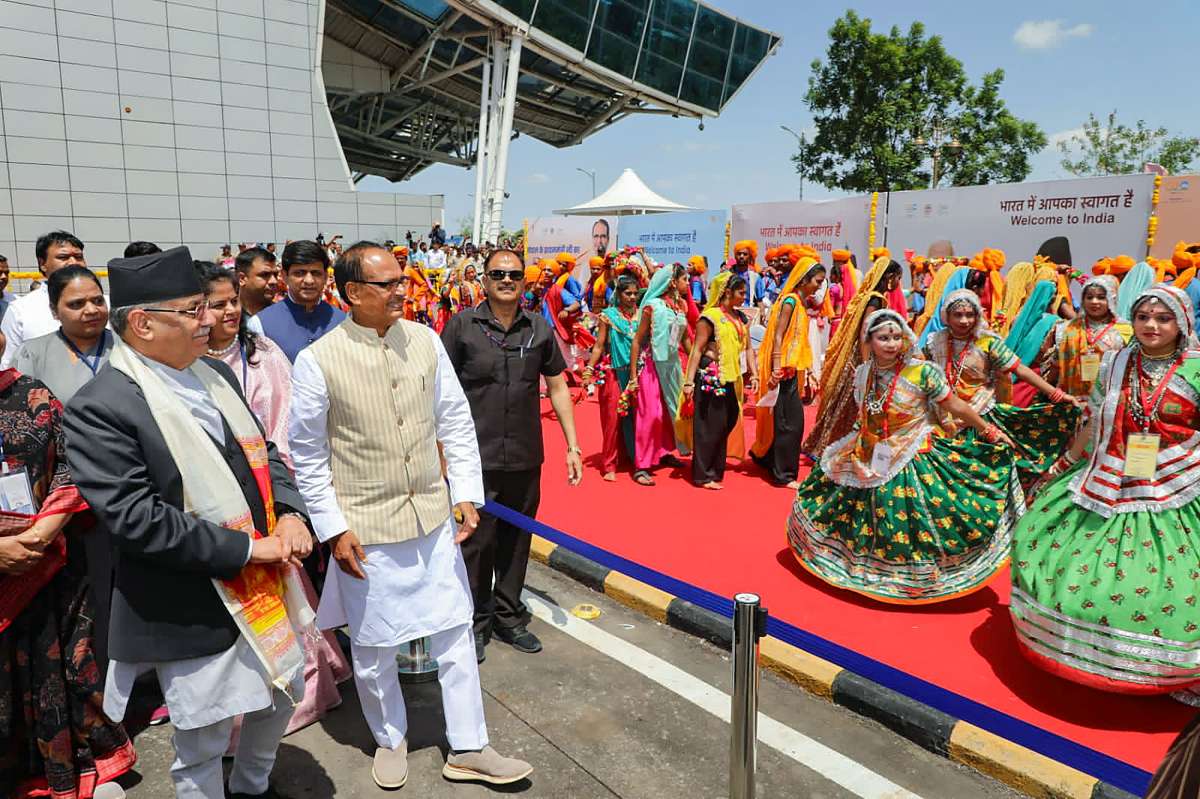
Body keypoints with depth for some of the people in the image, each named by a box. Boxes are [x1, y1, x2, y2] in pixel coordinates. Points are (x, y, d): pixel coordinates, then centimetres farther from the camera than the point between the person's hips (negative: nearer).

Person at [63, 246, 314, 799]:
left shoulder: (215, 375, 4)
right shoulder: (99, 408, -18)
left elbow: (264, 451, 11)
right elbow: (133, 518, -23)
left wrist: (289, 513, -7)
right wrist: (246, 548, -21)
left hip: (265, 586, 8)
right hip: (192, 611, -7)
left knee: (283, 696, 25)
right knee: (202, 744, 11)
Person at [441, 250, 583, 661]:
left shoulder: (539, 328, 4)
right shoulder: (462, 325, -4)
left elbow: (557, 387, 10)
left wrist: (572, 445, 6)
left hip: (526, 458, 3)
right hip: (475, 458, -3)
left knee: (517, 542, 14)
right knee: (476, 543, 6)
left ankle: (509, 616, 32)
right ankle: (476, 621, 25)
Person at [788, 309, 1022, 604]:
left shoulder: (923, 372, -15)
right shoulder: (862, 373, -1)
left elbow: (956, 405, -6)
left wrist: (990, 430, -1)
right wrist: (858, 444, 22)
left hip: (913, 463, -5)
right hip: (870, 463, 5)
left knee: (914, 527, -4)